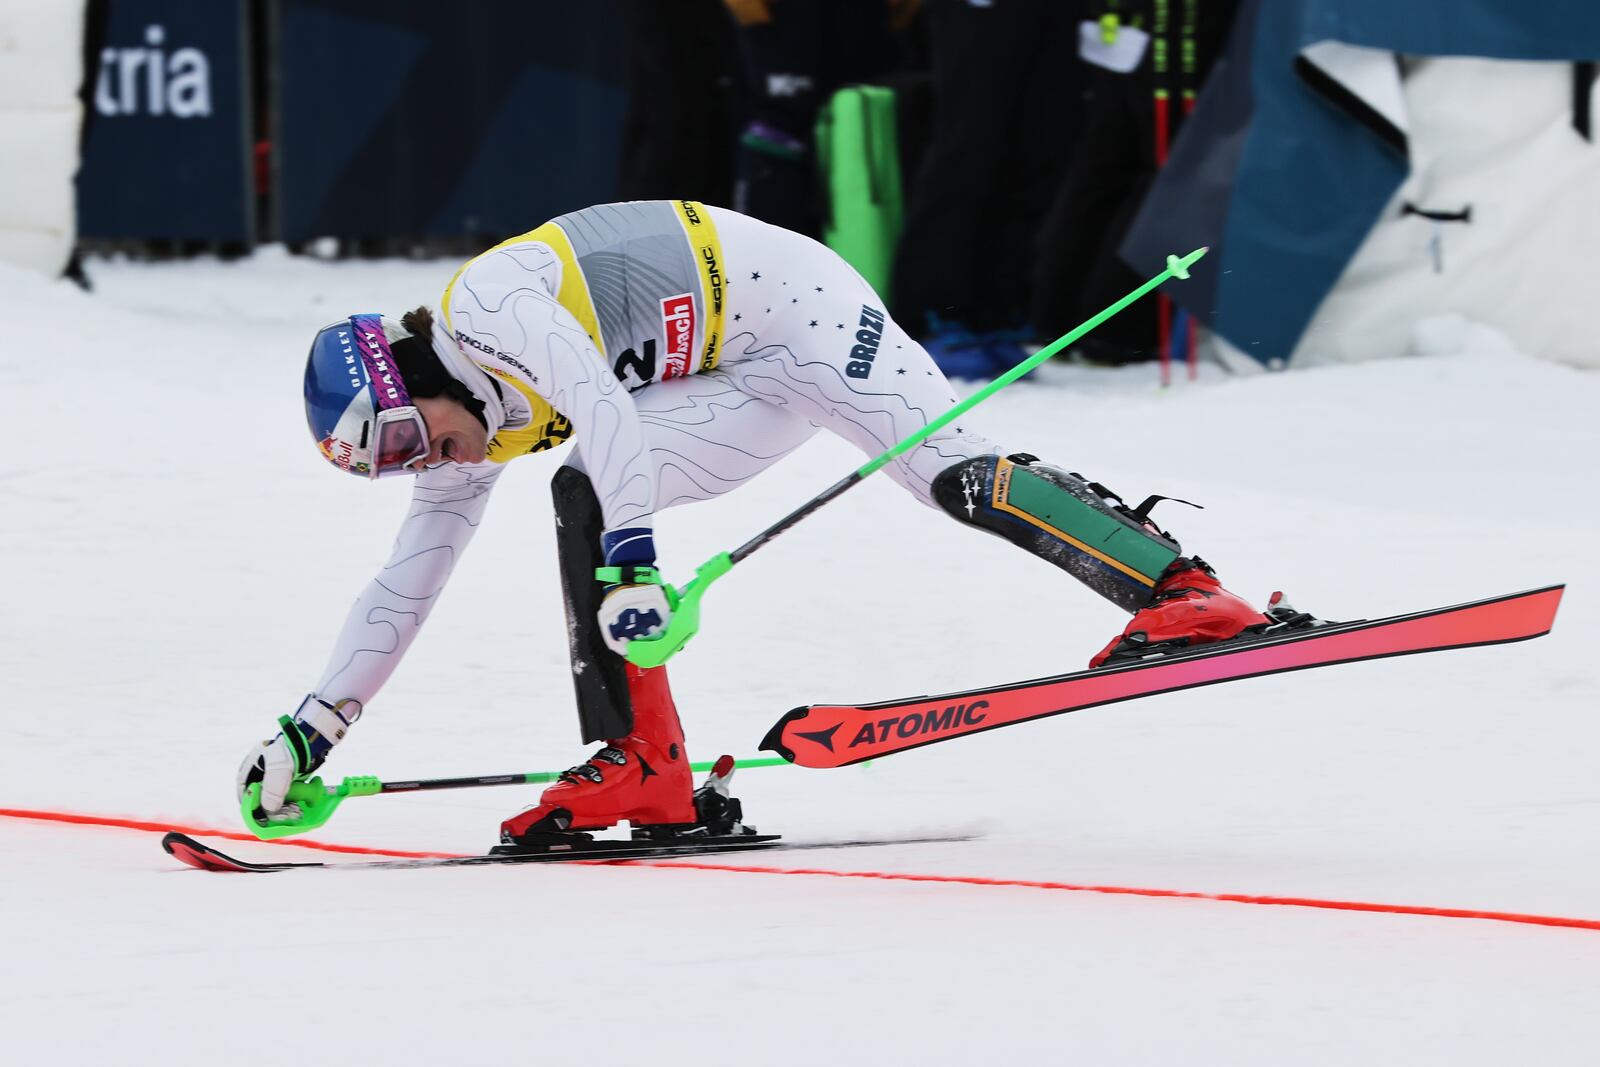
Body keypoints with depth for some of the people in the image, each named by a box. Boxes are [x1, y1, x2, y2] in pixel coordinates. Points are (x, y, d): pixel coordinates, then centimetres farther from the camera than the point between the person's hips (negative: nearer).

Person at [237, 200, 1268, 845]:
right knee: (582, 490, -9)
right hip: (751, 382, 9)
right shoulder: (473, 443, 9)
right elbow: (403, 589, 16)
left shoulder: (483, 305, -19)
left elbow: (603, 407, -33)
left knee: (957, 476, -23)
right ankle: (645, 769, -17)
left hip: (790, 299, -9)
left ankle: (1185, 589, -23)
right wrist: (312, 727, 14)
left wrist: (631, 556, -40)